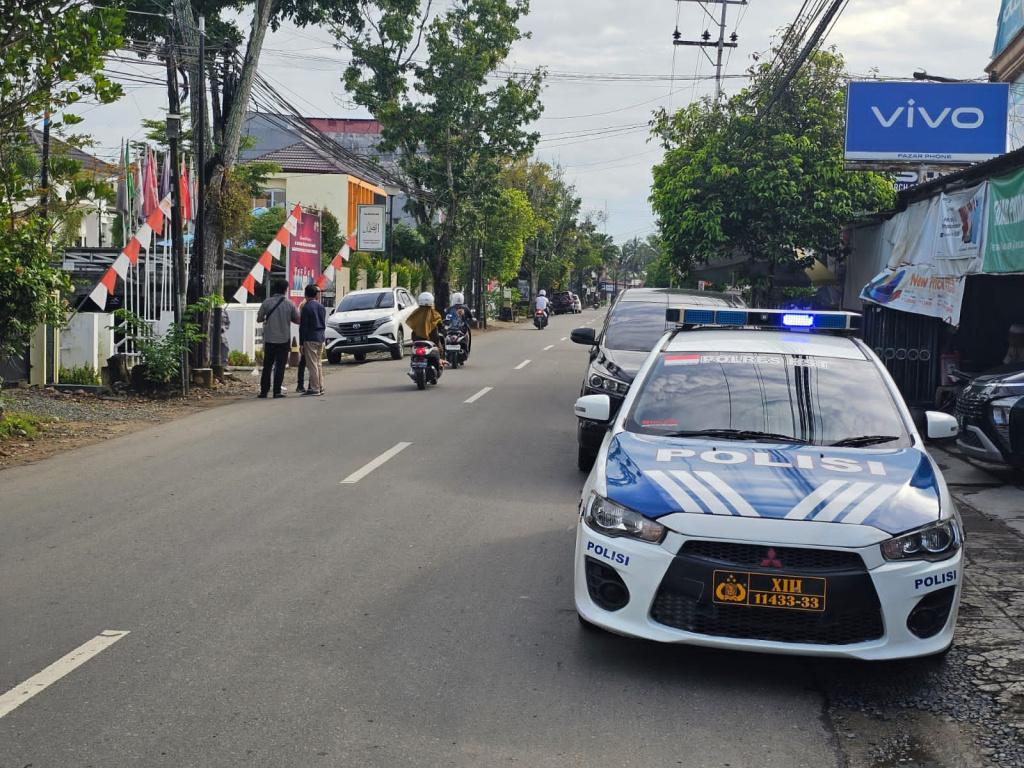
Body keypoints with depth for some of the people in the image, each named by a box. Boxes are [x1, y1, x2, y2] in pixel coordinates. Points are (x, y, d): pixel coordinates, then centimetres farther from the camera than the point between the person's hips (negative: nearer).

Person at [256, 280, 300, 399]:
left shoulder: (267, 303, -4)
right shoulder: (289, 304, -5)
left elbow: (259, 319, 3)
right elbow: (297, 319, 2)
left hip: (269, 340, 1)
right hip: (284, 340, -1)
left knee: (267, 366, 9)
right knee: (280, 366, 4)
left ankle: (264, 391, 8)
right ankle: (277, 391, 0)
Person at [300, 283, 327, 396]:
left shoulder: (306, 307, -11)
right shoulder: (321, 307, 10)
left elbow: (303, 326, -12)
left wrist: (301, 343, -9)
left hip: (310, 339, -7)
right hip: (320, 338, 7)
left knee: (312, 364, -5)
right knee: (319, 363, 13)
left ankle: (314, 388, -5)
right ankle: (320, 387, 15)